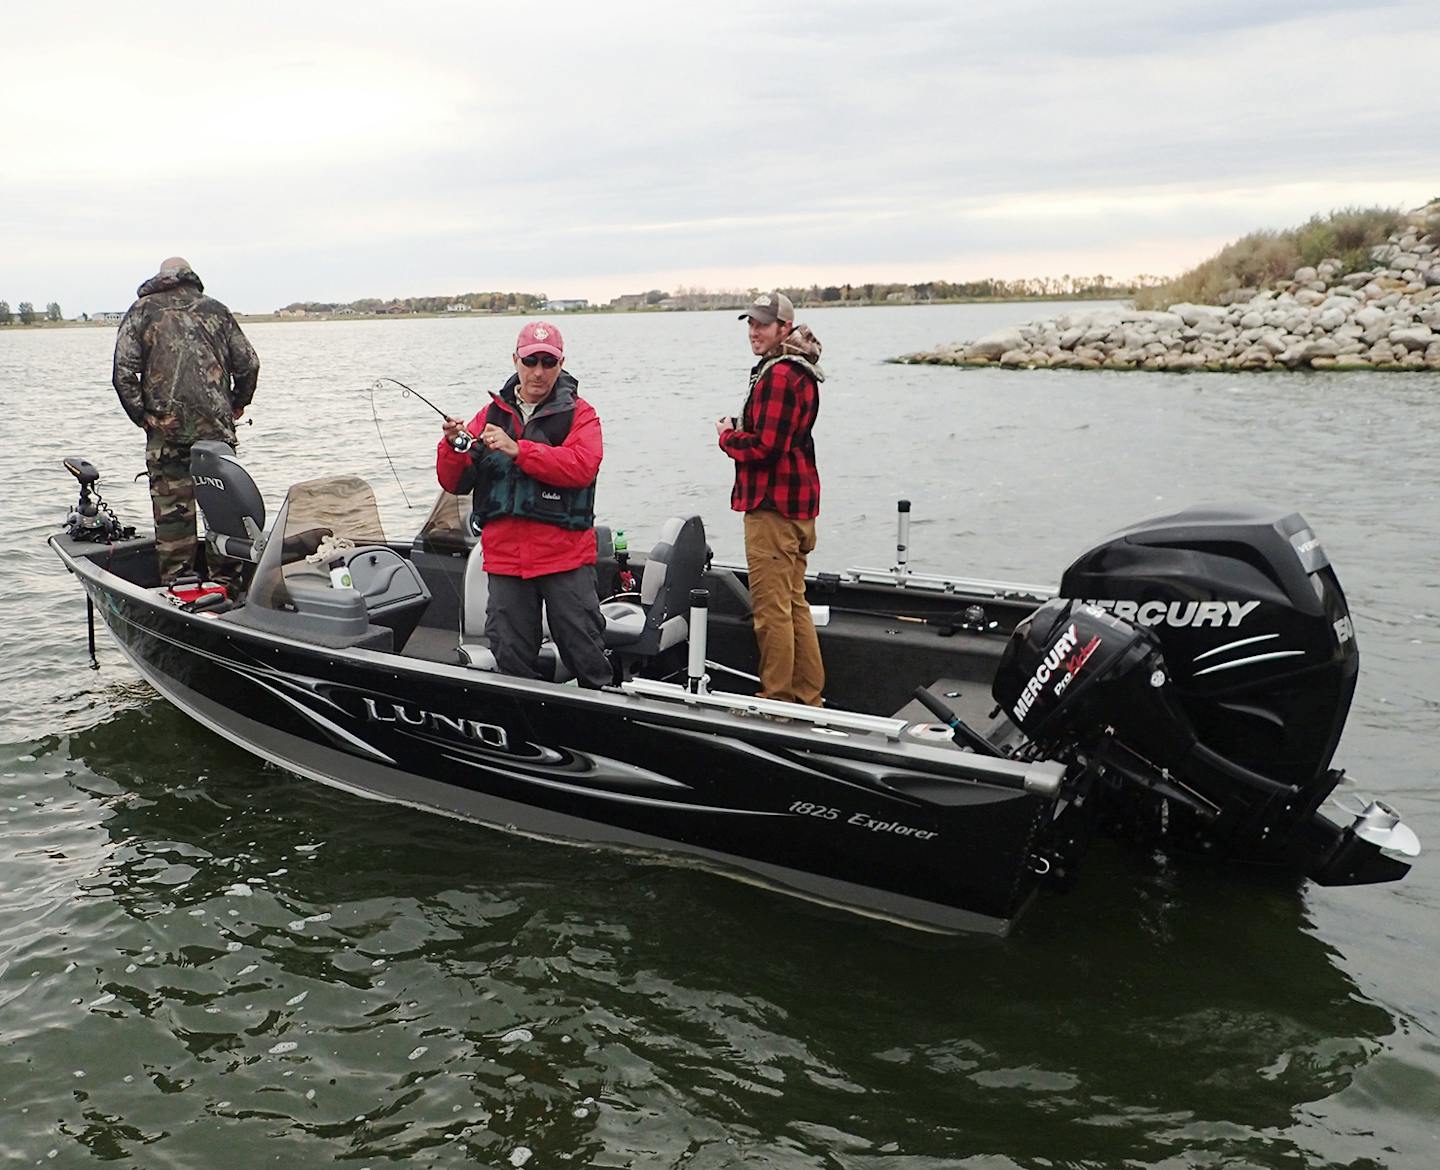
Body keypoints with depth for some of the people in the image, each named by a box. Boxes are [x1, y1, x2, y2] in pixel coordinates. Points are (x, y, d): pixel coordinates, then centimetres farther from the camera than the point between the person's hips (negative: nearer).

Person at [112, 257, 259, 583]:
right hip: (217, 428, 2)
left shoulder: (143, 311, 5)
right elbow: (249, 363, 7)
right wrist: (237, 405, 18)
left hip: (167, 429, -1)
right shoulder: (215, 309, 11)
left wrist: (142, 415, 1)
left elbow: (123, 372, -6)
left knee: (172, 512, 4)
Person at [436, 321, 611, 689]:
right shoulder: (492, 414, 11)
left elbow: (582, 467, -19)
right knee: (512, 659, 13)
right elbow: (455, 483, 9)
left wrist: (517, 449, -24)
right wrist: (453, 447, -12)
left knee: (586, 657, 3)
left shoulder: (578, 414, 0)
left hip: (565, 557, -3)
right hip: (504, 558, 4)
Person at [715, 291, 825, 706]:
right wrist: (739, 431, 9)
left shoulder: (777, 374, -16)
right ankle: (809, 698, 24)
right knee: (794, 603, 17)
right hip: (797, 504, 11)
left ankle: (777, 699, 3)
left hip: (772, 506, -11)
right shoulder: (800, 372, 17)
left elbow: (764, 446, -22)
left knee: (772, 608, -4)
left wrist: (726, 436, -5)